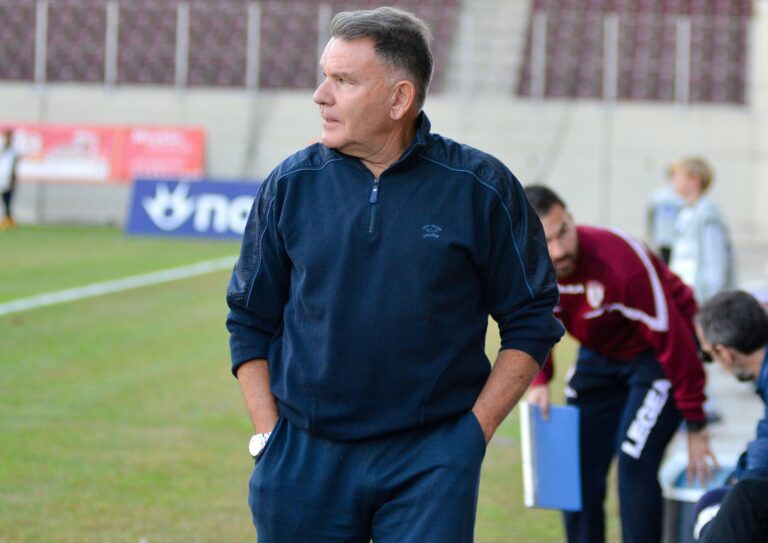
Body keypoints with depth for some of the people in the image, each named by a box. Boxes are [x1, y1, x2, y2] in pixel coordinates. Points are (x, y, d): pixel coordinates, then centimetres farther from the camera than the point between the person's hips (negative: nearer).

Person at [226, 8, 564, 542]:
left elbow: (532, 322, 4)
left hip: (431, 463, -2)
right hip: (303, 459, 2)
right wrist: (269, 436, 4)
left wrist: (473, 432, -3)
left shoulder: (481, 188, -2)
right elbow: (250, 320, 12)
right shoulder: (291, 185, 4)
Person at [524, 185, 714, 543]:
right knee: (578, 465, 3)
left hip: (656, 354, -6)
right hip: (600, 354, 6)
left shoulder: (620, 261, -36)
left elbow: (672, 339, -28)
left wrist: (695, 427, -22)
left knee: (634, 462, -20)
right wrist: (539, 380, -8)